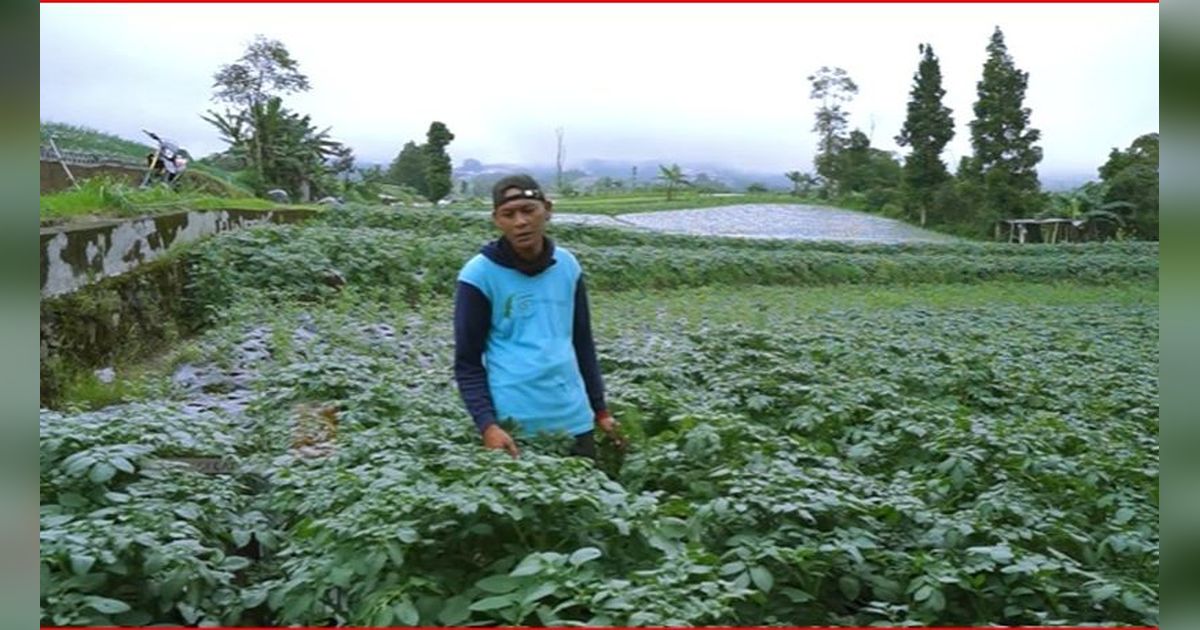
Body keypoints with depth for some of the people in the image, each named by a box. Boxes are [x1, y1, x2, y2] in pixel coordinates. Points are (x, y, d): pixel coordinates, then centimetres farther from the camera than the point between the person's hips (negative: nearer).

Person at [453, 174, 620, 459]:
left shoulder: (568, 266, 6)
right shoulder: (479, 275, -8)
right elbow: (467, 360, -6)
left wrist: (600, 409, 14)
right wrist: (486, 424, -17)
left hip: (575, 420, 5)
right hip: (514, 424, -4)